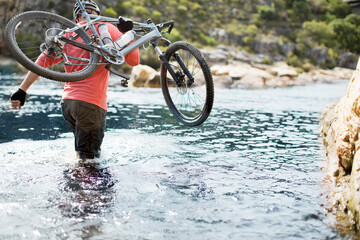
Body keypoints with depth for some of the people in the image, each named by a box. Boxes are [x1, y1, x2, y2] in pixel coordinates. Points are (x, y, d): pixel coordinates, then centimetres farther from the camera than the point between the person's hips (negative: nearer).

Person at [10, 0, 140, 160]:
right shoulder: (105, 29, 0)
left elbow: (43, 60, 5)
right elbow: (134, 60, -5)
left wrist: (22, 90, 3)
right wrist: (127, 32, 5)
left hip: (67, 102, 6)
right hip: (91, 104, -5)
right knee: (89, 158, 2)